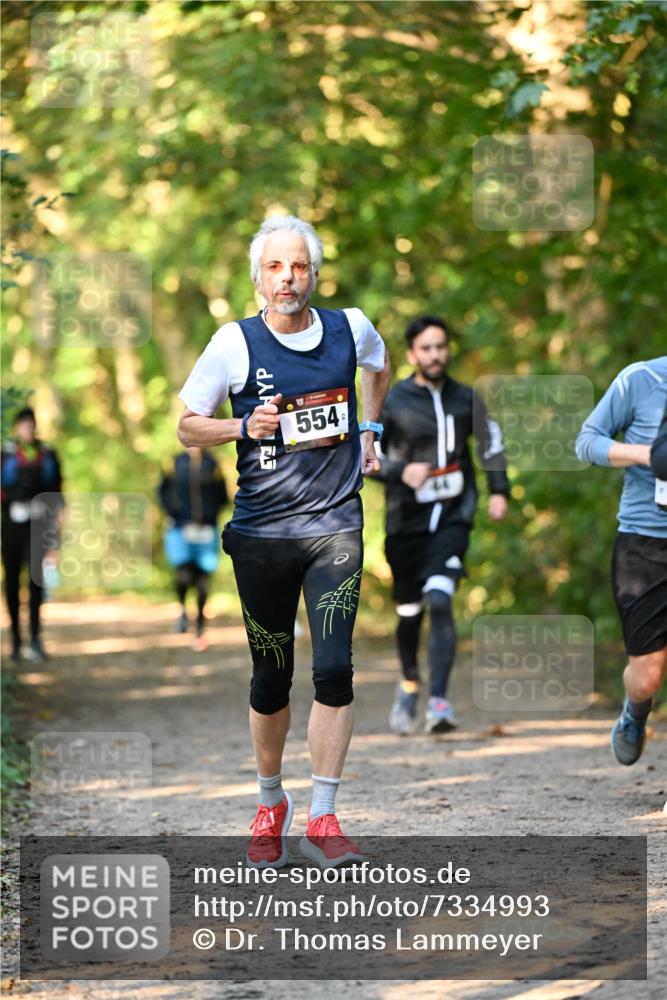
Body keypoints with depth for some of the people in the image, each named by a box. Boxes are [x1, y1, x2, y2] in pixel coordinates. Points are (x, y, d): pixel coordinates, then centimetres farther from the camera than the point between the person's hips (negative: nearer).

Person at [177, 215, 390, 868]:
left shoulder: (350, 328, 3)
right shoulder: (236, 343, -5)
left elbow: (377, 365, 28)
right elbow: (187, 426, 2)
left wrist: (368, 431, 17)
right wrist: (246, 428, -14)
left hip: (335, 526, 1)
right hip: (261, 533, -1)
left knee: (334, 669, -12)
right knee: (272, 678, 7)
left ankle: (322, 818, -5)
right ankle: (270, 803, 29)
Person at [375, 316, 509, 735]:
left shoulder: (466, 398, 4)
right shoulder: (392, 402, -3)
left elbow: (491, 440, 19)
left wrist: (499, 490, 10)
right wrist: (400, 471, -18)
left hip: (453, 516, 0)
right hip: (407, 520, 0)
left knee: (440, 601, -20)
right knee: (410, 612, 10)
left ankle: (439, 701, -23)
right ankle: (410, 684, 39)